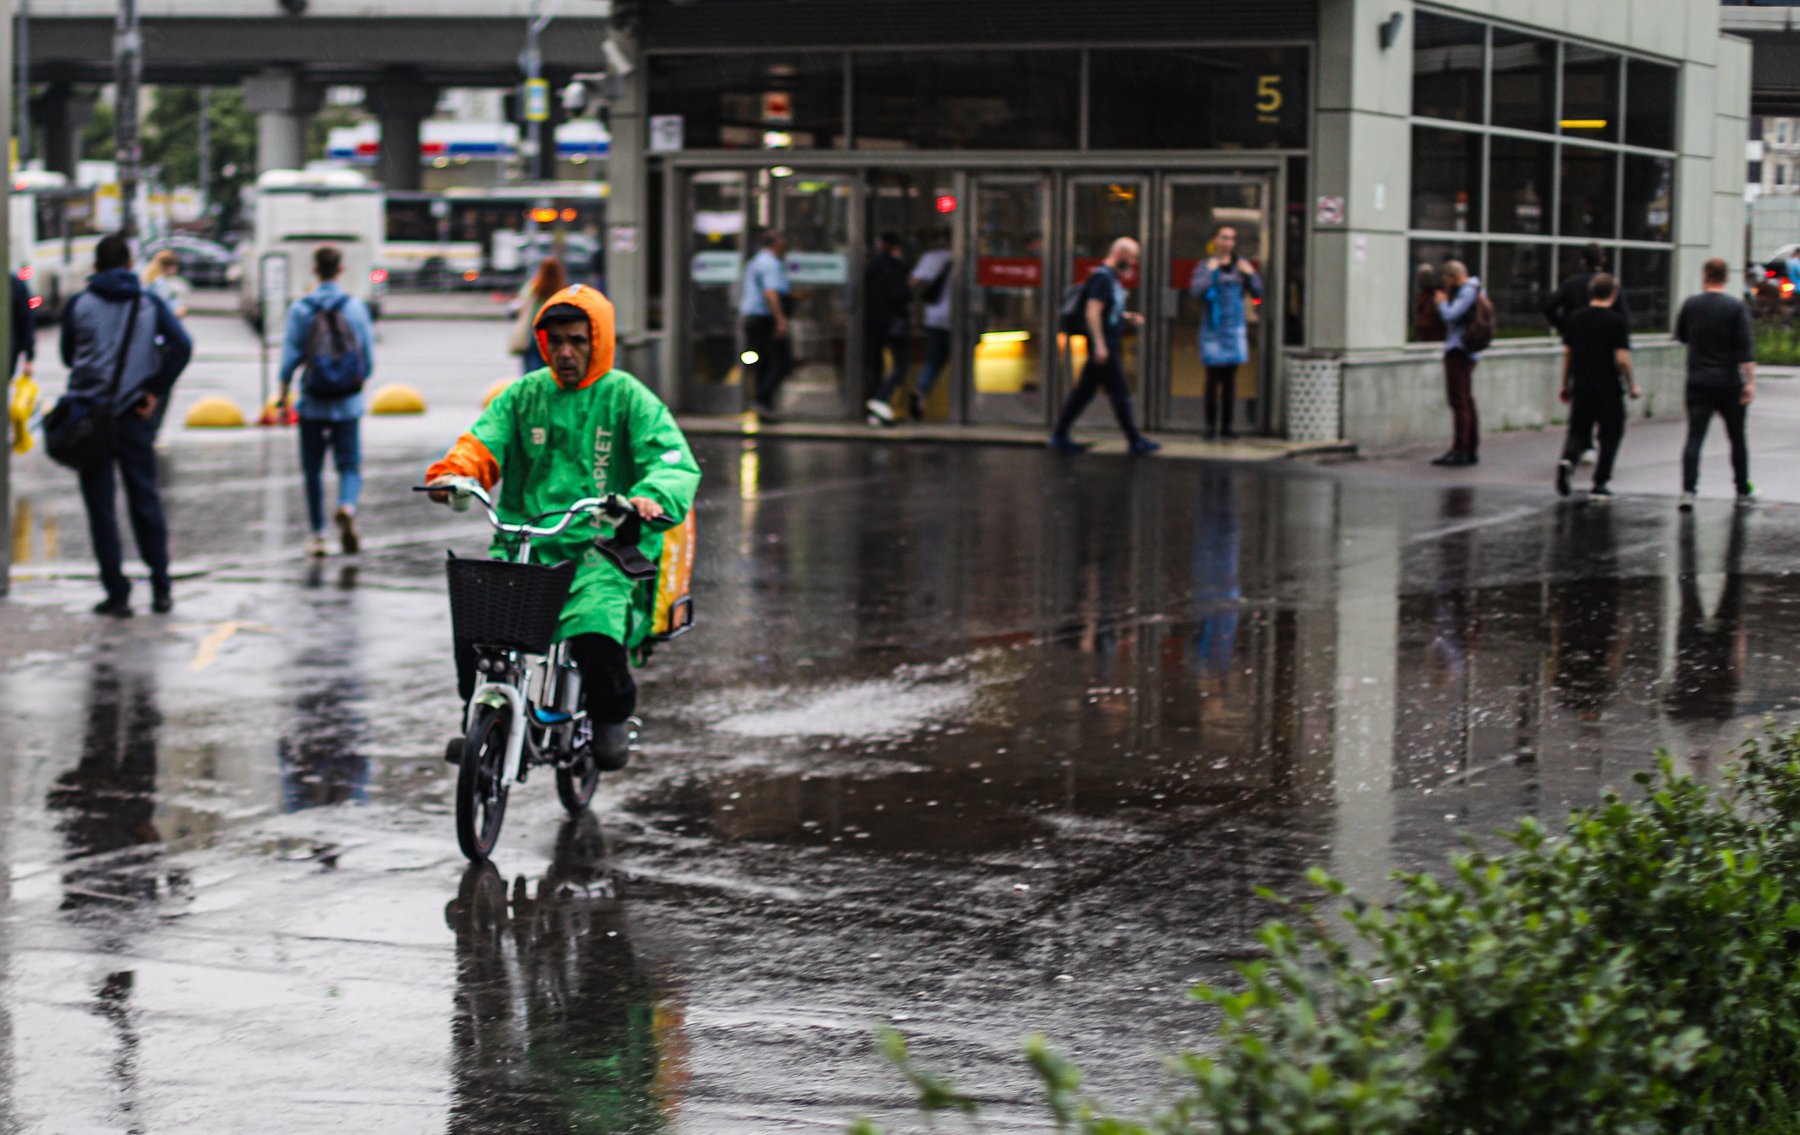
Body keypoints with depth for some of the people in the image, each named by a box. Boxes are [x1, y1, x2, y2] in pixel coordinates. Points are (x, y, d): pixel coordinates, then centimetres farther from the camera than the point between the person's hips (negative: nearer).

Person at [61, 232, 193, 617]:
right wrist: (155, 390, -5)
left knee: (100, 506, 4)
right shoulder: (150, 304, 3)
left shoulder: (78, 306, 0)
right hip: (134, 414, 1)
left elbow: (68, 357, 8)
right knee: (145, 499, 11)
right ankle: (161, 589, 11)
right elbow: (182, 346, -9)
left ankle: (117, 593, 1)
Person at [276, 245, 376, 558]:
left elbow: (290, 355, -5)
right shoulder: (356, 307, -2)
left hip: (313, 403, -1)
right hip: (348, 403, 1)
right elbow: (368, 358, 2)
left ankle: (316, 533, 12)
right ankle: (347, 506, -25)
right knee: (349, 465, 5)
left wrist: (283, 392, 5)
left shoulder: (301, 309, -6)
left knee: (312, 469, 10)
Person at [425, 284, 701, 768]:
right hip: (523, 544, 3)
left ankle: (611, 718, 4)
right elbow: (483, 441, 5)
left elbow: (676, 460, -8)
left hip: (603, 551, -3)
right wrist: (452, 473, -18)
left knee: (596, 635, -29)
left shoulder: (628, 398, 3)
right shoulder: (525, 394, 14)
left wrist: (652, 497, -31)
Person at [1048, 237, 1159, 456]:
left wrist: (1128, 317, 14)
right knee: (1120, 394, -4)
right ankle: (1135, 441, 1)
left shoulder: (1111, 278, 17)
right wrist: (1099, 344, -25)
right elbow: (1092, 312, -22)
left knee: (1084, 391, 11)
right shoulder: (1102, 277, -15)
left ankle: (1059, 435, 14)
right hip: (1104, 347, -10)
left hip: (1110, 347, 10)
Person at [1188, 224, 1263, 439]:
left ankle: (1226, 424, 8)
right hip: (1213, 327, -4)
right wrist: (1210, 271, -17)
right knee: (1214, 376, -6)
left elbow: (1257, 294, 5)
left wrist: (1251, 274, -8)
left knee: (1231, 377, 4)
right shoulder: (1205, 266, -2)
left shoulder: (1241, 266, 9)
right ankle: (1211, 424, -2)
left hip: (1235, 327, 4)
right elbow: (1196, 292, -17)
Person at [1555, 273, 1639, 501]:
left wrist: (1565, 384, 18)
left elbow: (1567, 353, 8)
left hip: (1581, 387, 4)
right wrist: (1632, 385, -1)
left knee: (1578, 431, 13)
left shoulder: (1575, 318, 4)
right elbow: (1622, 358, -14)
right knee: (1610, 435, 10)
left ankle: (1568, 459, -19)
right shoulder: (1616, 321, -10)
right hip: (1608, 389, -4)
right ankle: (1599, 485, 8)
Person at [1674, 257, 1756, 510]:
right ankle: (1743, 491, 20)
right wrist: (1750, 382, -12)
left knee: (1694, 437, -3)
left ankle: (1688, 491, -18)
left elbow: (1681, 336, 17)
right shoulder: (1736, 307, -6)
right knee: (1737, 438, 13)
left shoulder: (1690, 305, 2)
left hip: (1698, 382, 1)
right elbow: (1745, 348, -12)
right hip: (1728, 383, -1)